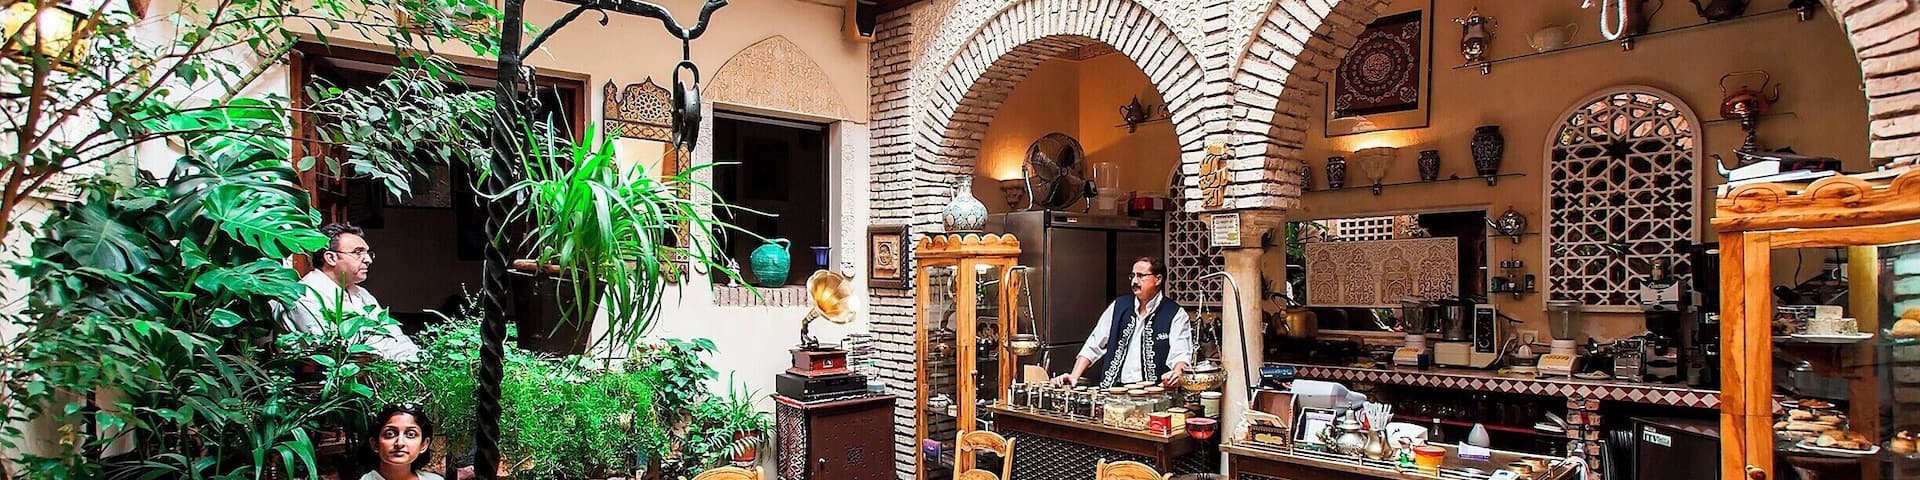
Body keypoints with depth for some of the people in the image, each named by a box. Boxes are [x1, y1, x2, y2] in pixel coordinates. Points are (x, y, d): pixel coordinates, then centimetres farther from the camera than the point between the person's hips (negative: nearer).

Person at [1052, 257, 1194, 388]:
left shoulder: (1176, 314, 4)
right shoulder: (1118, 306, 14)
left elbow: (1181, 354, -7)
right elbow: (1093, 346, 15)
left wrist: (1177, 373, -30)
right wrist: (1074, 376, 4)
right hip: (1113, 391, 2)